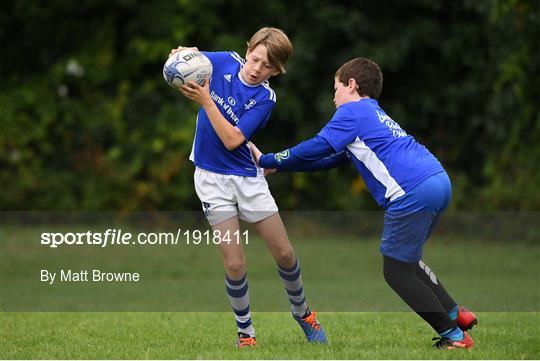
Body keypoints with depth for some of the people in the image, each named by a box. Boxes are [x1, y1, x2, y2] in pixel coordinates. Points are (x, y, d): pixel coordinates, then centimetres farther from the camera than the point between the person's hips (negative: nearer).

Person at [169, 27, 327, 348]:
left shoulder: (265, 98, -12)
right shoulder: (225, 62, -6)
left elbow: (232, 140, -21)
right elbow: (185, 59, 7)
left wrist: (205, 100, -30)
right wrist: (181, 55, -18)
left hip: (247, 177, 0)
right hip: (212, 178, 0)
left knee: (284, 253, 6)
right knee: (235, 264, -7)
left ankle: (302, 313, 33)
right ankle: (245, 332, 12)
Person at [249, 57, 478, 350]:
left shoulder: (352, 111, 5)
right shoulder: (377, 116, 32)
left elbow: (316, 149, -3)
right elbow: (331, 159, 36)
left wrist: (268, 161, 8)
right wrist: (279, 164, 36)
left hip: (412, 193, -9)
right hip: (439, 182, 9)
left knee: (397, 272, 3)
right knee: (406, 261, 25)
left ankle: (454, 336, 4)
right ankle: (456, 314, 21)